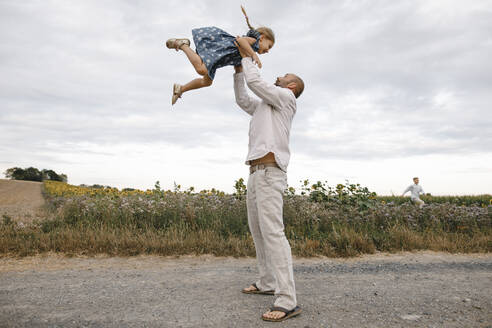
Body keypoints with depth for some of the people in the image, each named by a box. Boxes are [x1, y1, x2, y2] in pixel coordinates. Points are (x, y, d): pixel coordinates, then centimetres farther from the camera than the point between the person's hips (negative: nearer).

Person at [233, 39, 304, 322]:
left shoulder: (286, 97, 4)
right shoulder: (266, 105, 29)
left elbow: (255, 82, -3)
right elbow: (242, 99, 33)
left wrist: (247, 57, 13)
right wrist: (238, 68, 27)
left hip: (270, 171, -10)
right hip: (256, 173, 11)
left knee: (272, 231, -19)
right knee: (258, 230, 14)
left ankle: (288, 301, -21)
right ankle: (267, 283, 24)